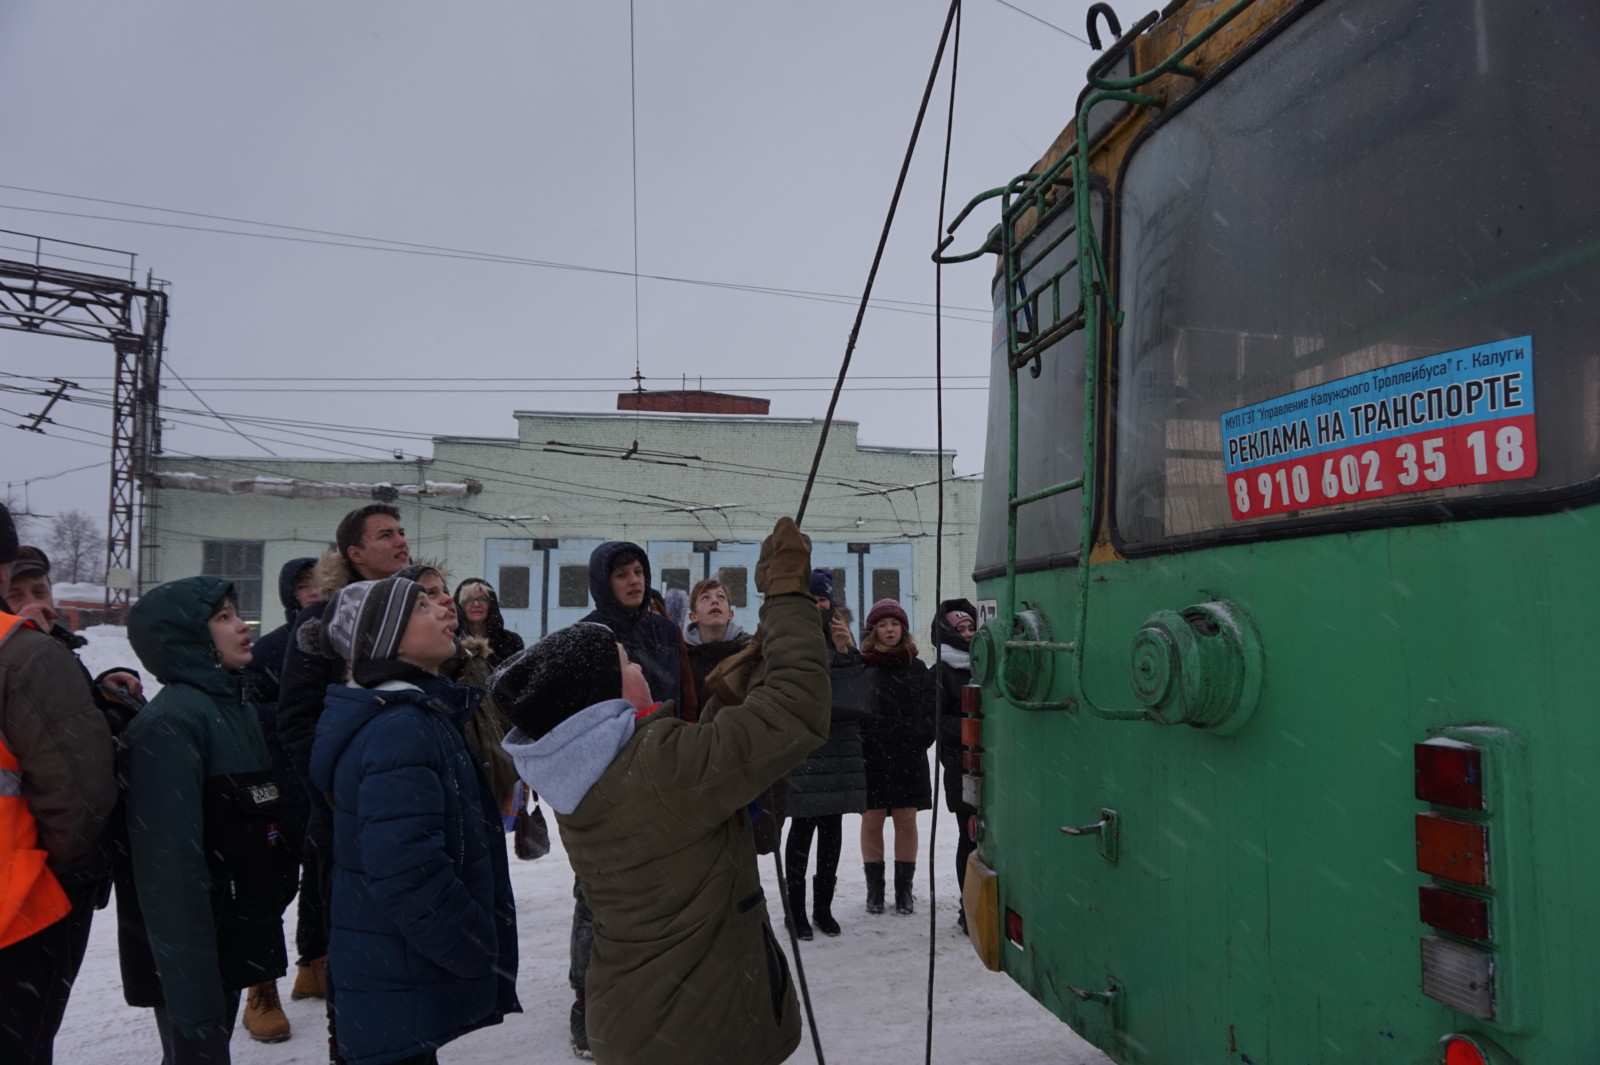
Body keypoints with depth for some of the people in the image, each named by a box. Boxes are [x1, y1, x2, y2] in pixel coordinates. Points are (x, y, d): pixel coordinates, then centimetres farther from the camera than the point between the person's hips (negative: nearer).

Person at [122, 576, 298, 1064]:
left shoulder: (237, 708, 10)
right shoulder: (171, 722, -19)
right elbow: (171, 863, -24)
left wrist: (271, 906, 14)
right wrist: (190, 985, -25)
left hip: (234, 939, 9)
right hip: (192, 952, -8)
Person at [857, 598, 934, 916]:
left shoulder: (917, 668, 8)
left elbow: (930, 710, 6)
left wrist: (919, 738, -6)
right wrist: (860, 743, -11)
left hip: (909, 759, 2)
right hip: (871, 758, -2)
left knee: (906, 820, 5)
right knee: (872, 820, 4)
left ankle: (904, 888, 15)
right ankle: (874, 888, 16)